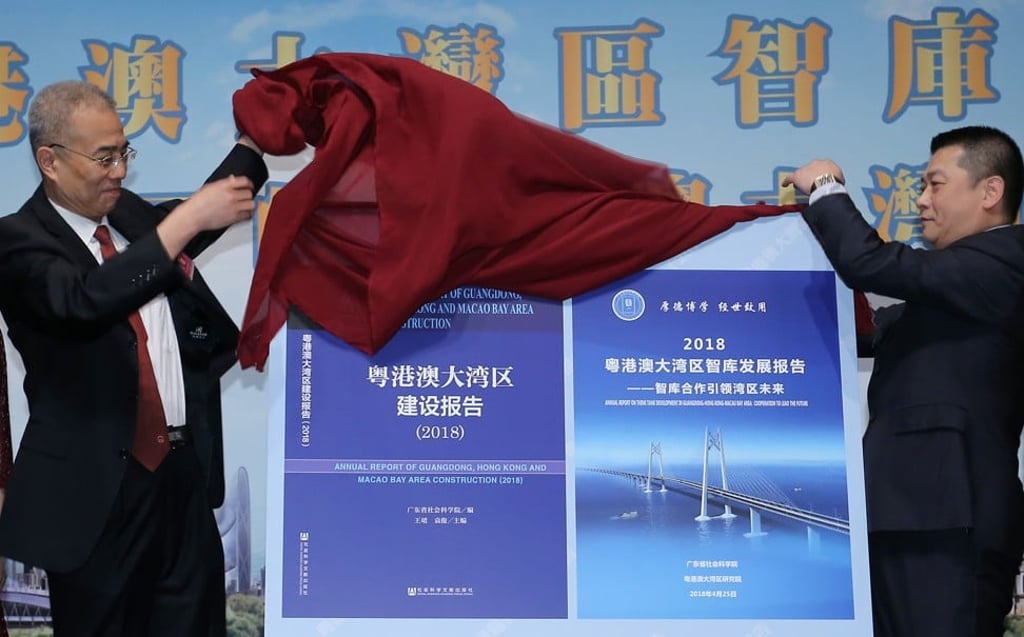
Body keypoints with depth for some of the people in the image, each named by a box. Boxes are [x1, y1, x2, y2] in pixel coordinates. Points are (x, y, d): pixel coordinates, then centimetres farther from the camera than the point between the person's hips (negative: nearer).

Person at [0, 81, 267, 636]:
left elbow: (190, 229, 28)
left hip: (187, 469, 6)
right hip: (100, 488, -6)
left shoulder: (128, 212, 10)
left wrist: (256, 138, 15)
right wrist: (188, 218, -30)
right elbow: (84, 300, -29)